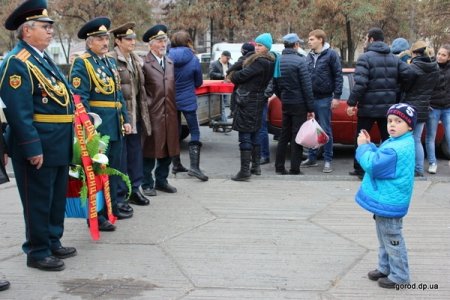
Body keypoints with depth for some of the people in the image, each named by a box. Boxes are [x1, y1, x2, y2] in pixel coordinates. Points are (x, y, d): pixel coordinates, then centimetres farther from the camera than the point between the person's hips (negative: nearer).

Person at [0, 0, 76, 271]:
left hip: (59, 144, 9)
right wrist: (33, 149, -24)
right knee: (38, 200, 2)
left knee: (57, 196, 18)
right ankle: (37, 252, 14)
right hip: (38, 145, -9)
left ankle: (53, 242, 32)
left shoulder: (45, 59, 15)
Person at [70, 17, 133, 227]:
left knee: (114, 167, 17)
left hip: (115, 125, 8)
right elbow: (80, 99, -16)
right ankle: (97, 215, 5)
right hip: (97, 125, -8)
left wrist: (125, 120, 13)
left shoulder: (111, 62, 14)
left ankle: (114, 205, 30)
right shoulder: (82, 64, -10)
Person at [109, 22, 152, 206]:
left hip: (135, 116, 7)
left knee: (135, 154, 13)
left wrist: (143, 114, 15)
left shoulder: (137, 60, 13)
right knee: (119, 156, 1)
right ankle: (119, 196, 10)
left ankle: (134, 189, 25)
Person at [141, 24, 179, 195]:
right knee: (150, 150, 1)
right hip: (153, 115, -6)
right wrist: (147, 106, -11)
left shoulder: (170, 63, 15)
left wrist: (174, 108, 12)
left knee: (168, 149, 12)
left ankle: (161, 181, 26)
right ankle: (147, 184, 12)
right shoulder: (144, 64, -7)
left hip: (170, 114, 6)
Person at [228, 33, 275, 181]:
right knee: (254, 133, 19)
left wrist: (233, 76, 3)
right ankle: (256, 165, 29)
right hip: (258, 100, 10)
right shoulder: (269, 62, 13)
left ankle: (244, 171, -8)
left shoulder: (260, 62, -17)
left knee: (245, 136, -8)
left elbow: (244, 75, -18)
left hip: (248, 101, -10)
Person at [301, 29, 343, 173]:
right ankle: (312, 158, 21)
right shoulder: (309, 56, 10)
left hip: (324, 99, -5)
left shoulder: (331, 55, -6)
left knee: (326, 130, 0)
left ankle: (328, 160, 6)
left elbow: (338, 76, -7)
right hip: (310, 98, 5)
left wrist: (336, 96, -12)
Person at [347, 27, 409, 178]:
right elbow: (407, 77, 1)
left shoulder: (365, 58, -9)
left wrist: (351, 102, -15)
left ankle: (360, 169, 10)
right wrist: (396, 99, 8)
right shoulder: (394, 59, 10)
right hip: (388, 106, 5)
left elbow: (360, 83, -19)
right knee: (388, 138, 10)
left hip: (368, 106, -5)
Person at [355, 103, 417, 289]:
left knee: (392, 239, 3)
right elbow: (380, 159, 17)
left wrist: (363, 146, -15)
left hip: (389, 202, -11)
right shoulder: (396, 143, 7)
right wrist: (369, 145, 4)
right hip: (384, 200, 11)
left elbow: (372, 165, -28)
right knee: (384, 238, 22)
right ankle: (385, 268, 36)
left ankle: (399, 275, 16)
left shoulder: (397, 149, -27)